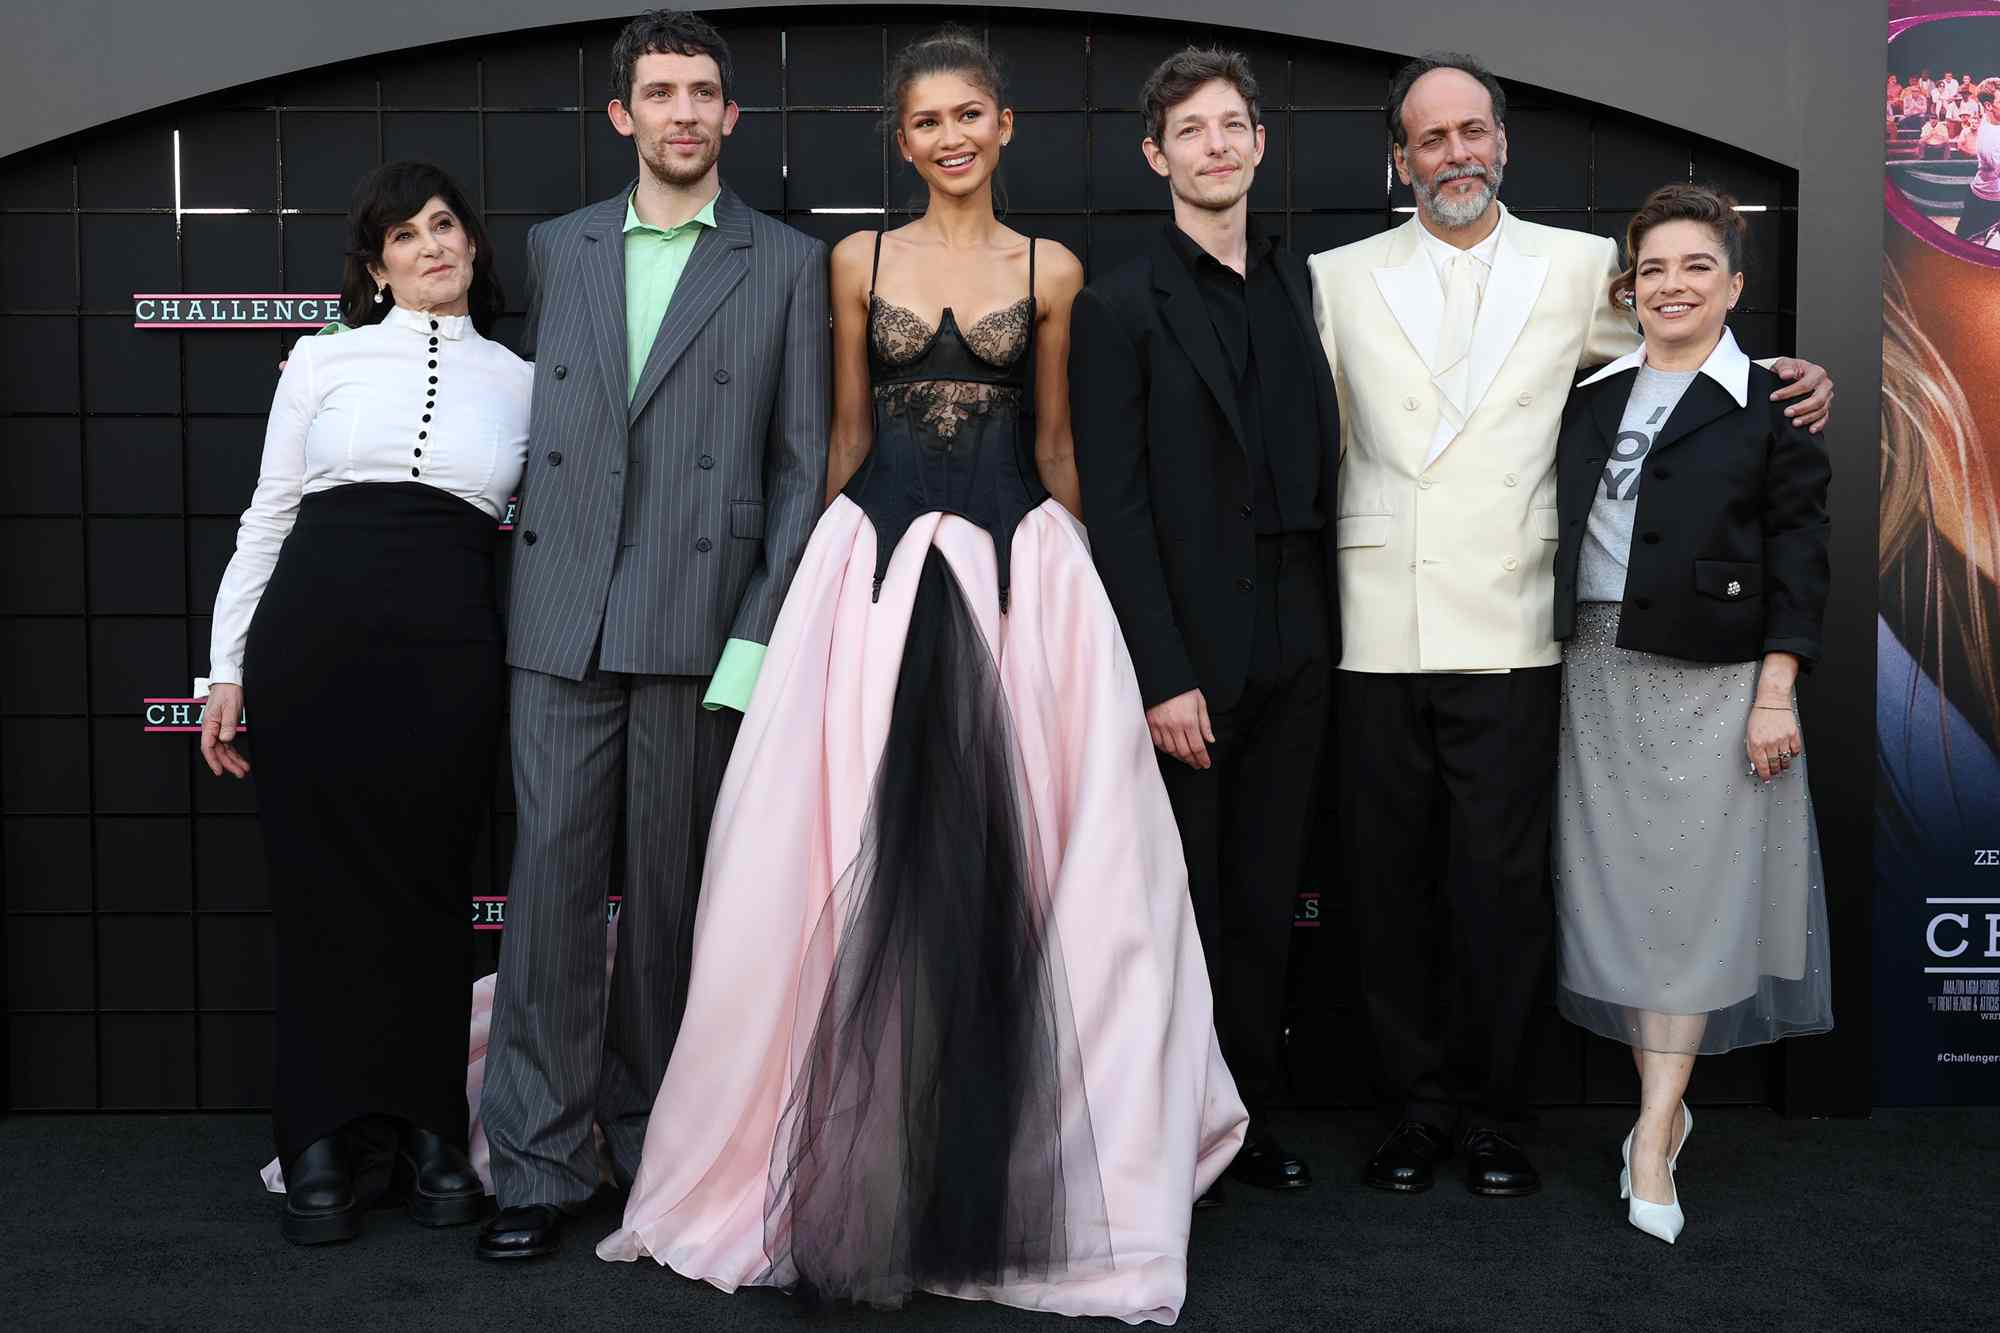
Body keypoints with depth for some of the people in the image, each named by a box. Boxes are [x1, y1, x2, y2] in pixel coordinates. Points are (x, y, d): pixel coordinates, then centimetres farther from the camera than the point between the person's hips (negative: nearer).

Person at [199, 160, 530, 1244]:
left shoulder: (521, 382, 13)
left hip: (450, 645, 0)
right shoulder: (325, 359, 11)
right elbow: (267, 517, 11)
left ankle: (427, 1135, 18)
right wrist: (227, 669, 5)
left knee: (431, 885, 4)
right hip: (316, 625, 0)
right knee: (321, 883, 2)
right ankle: (329, 1146, 15)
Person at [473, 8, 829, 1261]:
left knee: (668, 889, 6)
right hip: (562, 618, 2)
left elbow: (805, 462, 2)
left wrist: (764, 632, -7)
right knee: (553, 877, -1)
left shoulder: (787, 265, 7)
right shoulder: (555, 251, 16)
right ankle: (540, 1160, 8)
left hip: (701, 620, -2)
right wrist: (513, 580, 7)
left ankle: (649, 1136, 21)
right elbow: (535, 423, 16)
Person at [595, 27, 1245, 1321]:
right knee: (866, 860, 0)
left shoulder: (1052, 270, 7)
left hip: (1016, 561, 0)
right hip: (877, 558, 1)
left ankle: (998, 1159, 17)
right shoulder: (860, 260, 8)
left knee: (1007, 851, 0)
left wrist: (1067, 571, 13)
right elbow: (849, 430, 12)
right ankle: (866, 1170, 16)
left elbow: (1055, 441, 12)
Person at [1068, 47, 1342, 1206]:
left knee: (1266, 900, 12)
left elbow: (1323, 461, 11)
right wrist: (1164, 676, -15)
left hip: (1296, 652, 5)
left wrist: (1331, 629, 4)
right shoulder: (1121, 308, -4)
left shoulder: (1301, 285, 11)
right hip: (1189, 656, -5)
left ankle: (1251, 1111, 25)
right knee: (1183, 903, 5)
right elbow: (1115, 508, -10)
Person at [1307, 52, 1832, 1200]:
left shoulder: (1580, 267, 10)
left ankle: (1494, 1115, 17)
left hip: (1509, 632, -1)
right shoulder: (1341, 279, 11)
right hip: (1378, 632, 1)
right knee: (1393, 881, 7)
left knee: (1503, 883, 1)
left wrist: (1788, 385, 1)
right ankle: (1419, 1112, 21)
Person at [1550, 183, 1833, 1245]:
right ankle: (1666, 1103, 19)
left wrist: (1776, 692, -11)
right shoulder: (1592, 394, 11)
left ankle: (1653, 1139, 3)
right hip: (1597, 671, 4)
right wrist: (1555, 656, 6)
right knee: (1616, 884, 6)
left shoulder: (1773, 405, 0)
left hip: (1710, 677, -4)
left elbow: (1799, 557, -4)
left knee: (1691, 890, -2)